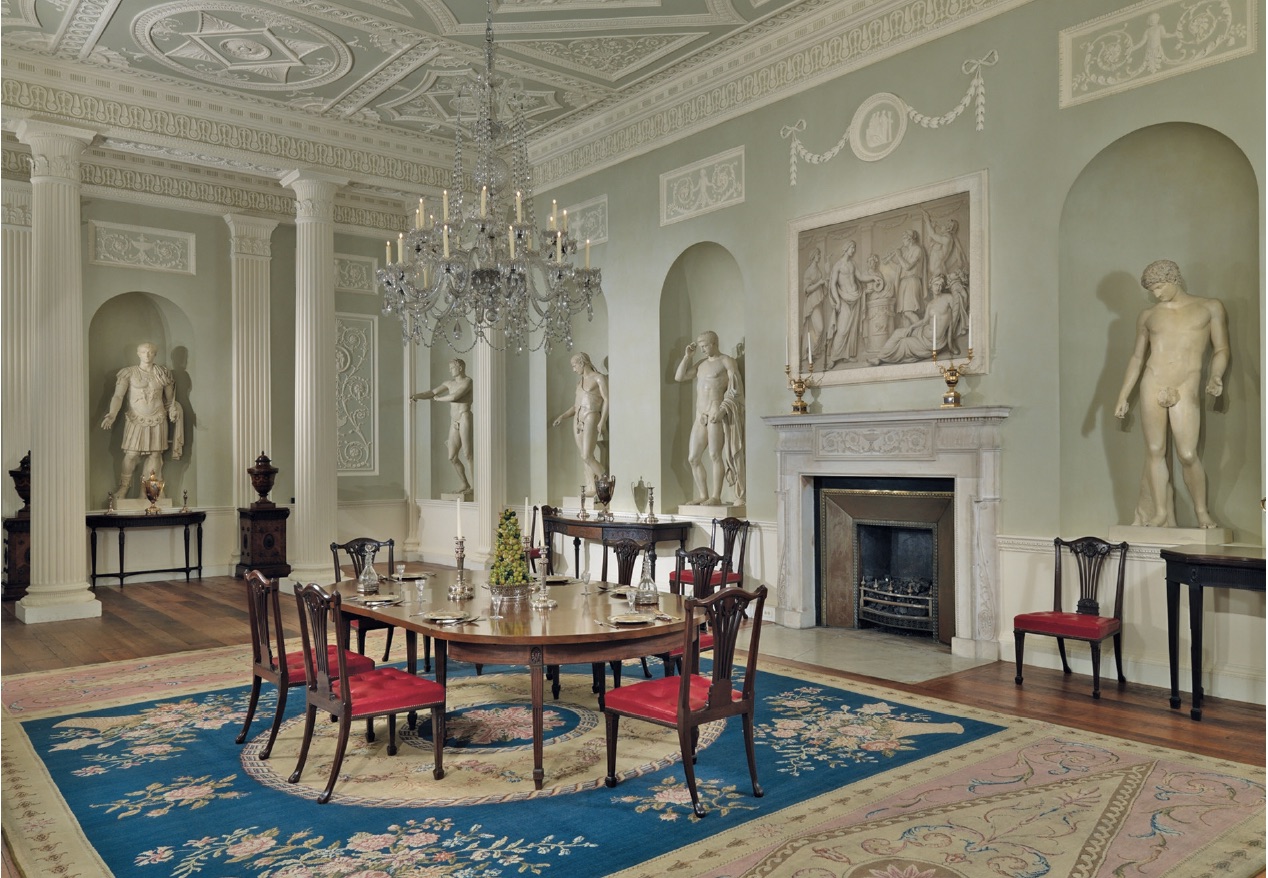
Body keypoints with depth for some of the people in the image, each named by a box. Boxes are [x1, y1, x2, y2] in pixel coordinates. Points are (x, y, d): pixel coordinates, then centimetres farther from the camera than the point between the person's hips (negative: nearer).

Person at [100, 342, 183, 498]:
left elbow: (170, 397, 16)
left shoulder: (163, 373, 6)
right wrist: (112, 414, -27)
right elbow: (118, 395, -12)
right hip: (136, 419, -2)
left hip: (157, 420, 2)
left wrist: (173, 411, 2)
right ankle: (124, 486, 10)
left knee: (155, 453, 3)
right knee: (131, 454, -7)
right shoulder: (129, 373, -2)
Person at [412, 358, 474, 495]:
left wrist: (439, 399, 3)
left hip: (465, 418, -7)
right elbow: (431, 393, 16)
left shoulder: (468, 381, -4)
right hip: (454, 423, 7)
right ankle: (464, 484, 19)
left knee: (467, 454, -11)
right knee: (452, 457, 6)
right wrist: (415, 396, 0)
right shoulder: (449, 383, 18)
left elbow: (454, 397, -14)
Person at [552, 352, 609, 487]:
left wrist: (602, 421, -17)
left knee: (587, 457, -16)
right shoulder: (580, 381, 19)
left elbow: (606, 399, -8)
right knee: (584, 457, 3)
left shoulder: (599, 378, -1)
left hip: (591, 419, -7)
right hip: (577, 420, 7)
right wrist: (563, 416, 8)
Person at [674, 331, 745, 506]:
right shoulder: (701, 363, 19)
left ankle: (716, 497, -10)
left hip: (716, 414, -7)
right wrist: (687, 356, 10)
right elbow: (679, 377, 18)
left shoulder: (727, 362, 0)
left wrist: (722, 410, -19)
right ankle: (703, 495, 11)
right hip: (700, 416, 7)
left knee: (715, 455, -12)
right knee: (693, 458, 4)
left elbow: (735, 390, -8)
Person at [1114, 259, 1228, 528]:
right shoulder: (1148, 315, 13)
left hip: (1185, 390, -2)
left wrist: (1216, 376, -11)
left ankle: (1202, 511, 11)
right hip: (1152, 387, 2)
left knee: (1188, 455, -7)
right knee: (1155, 450, 1)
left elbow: (1221, 349, 9)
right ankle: (1160, 512, 7)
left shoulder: (1209, 307, 8)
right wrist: (1123, 397, 13)